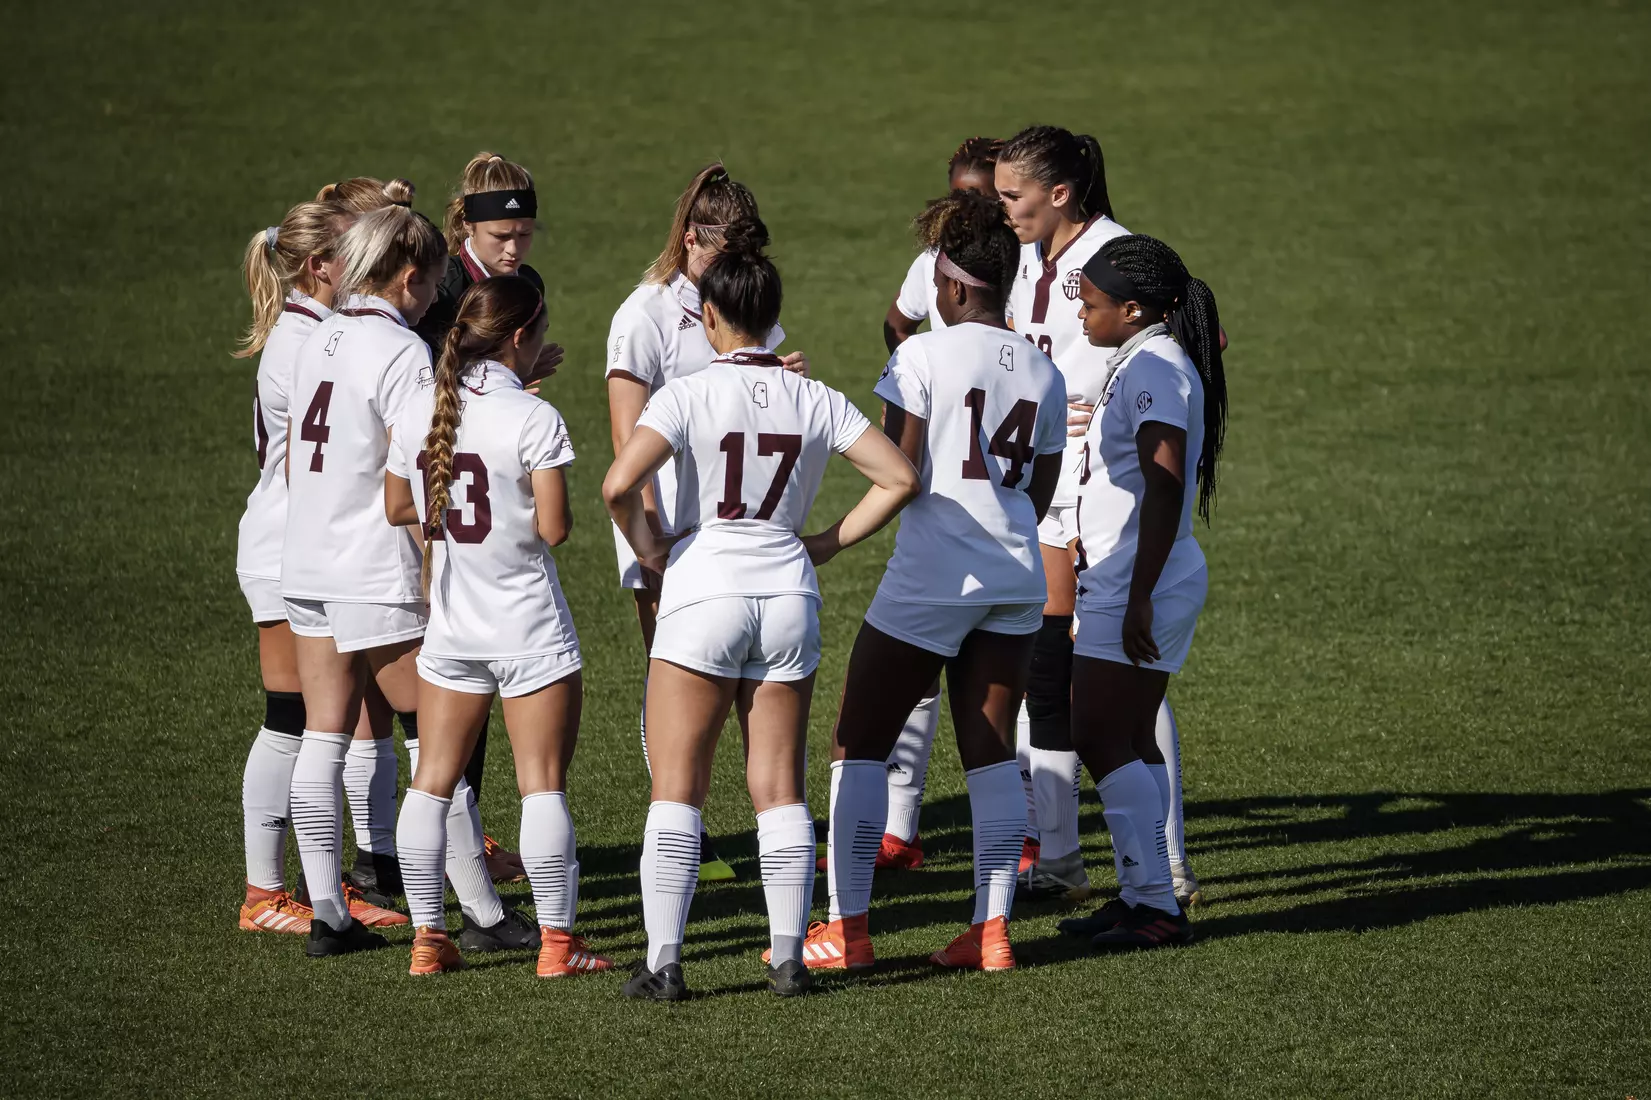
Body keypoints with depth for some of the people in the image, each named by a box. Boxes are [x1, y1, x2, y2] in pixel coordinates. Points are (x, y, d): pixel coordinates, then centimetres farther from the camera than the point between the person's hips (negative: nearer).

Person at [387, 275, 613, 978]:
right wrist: (524, 505, 2)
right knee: (542, 783, 1)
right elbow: (554, 527, -18)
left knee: (432, 781, 10)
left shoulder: (422, 411, 1)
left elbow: (396, 508, 11)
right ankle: (556, 941, 2)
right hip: (530, 629, -5)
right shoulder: (534, 419, -16)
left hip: (451, 628, 5)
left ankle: (427, 935, 11)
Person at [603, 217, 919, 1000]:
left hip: (704, 592, -4)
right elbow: (899, 478, 1)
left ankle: (663, 961, -2)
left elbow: (619, 485, -21)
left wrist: (647, 548, -3)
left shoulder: (690, 396, -9)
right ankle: (788, 958, 9)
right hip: (787, 597, 4)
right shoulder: (815, 401, 2)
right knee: (780, 789, 10)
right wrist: (829, 542, 9)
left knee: (676, 787, 2)